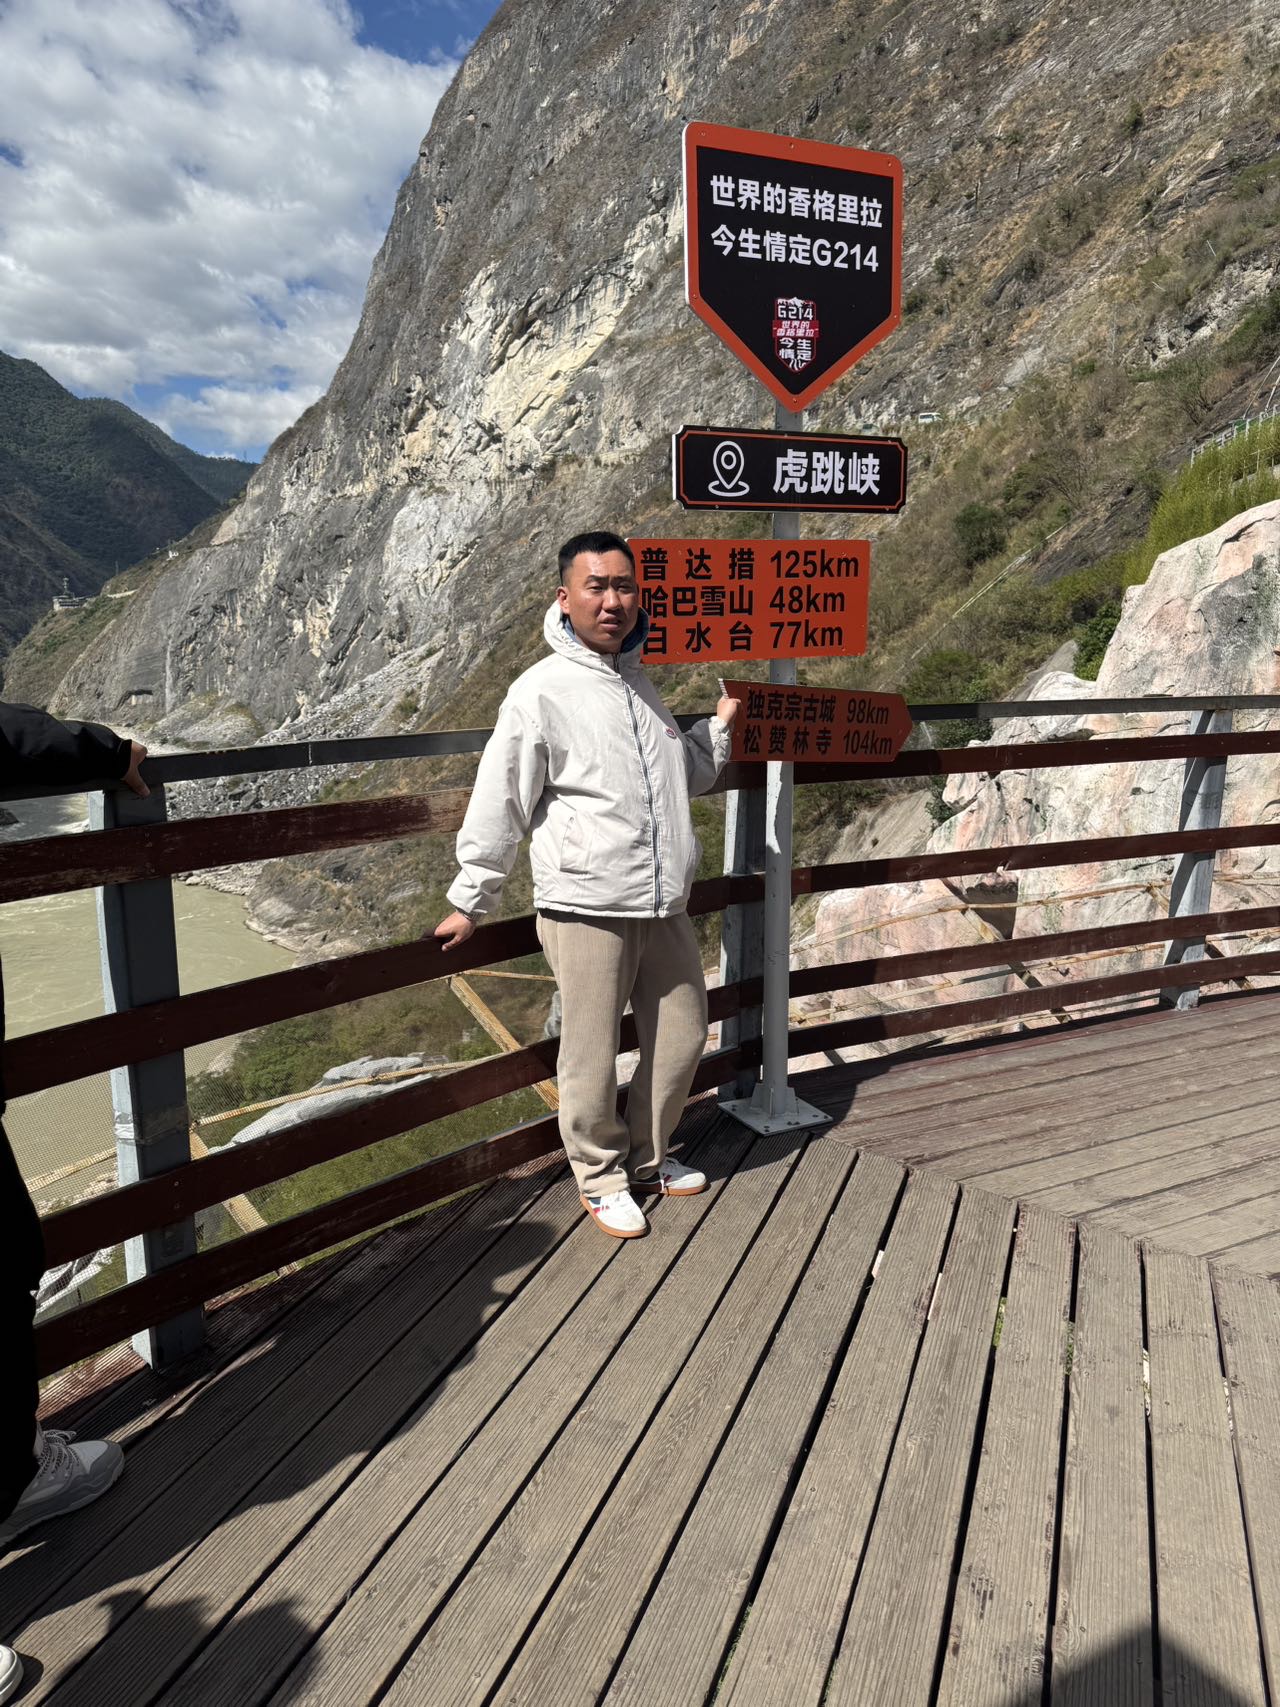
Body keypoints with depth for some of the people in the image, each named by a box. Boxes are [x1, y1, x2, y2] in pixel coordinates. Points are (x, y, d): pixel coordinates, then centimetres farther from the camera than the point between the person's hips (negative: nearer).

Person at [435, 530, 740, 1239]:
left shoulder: (639, 682, 13)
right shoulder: (542, 690, -8)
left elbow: (683, 778, 28)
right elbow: (499, 805, -5)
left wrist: (720, 726, 15)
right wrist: (470, 902, -1)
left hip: (664, 903, 7)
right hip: (586, 907, -7)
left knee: (683, 1034, 15)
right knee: (592, 1052, 4)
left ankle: (645, 1157, 36)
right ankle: (601, 1176, 28)